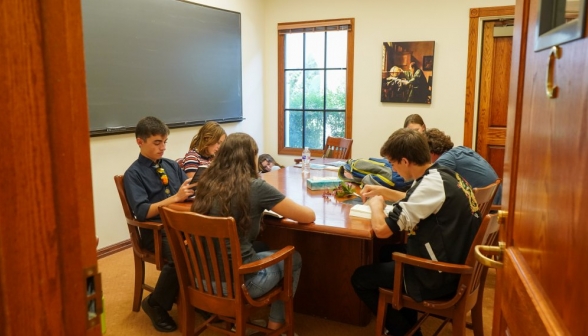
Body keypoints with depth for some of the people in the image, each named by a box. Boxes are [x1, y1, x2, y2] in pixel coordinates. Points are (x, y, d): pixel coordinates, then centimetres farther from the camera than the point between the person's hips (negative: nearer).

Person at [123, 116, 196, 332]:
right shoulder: (133, 173, -4)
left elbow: (188, 192, 13)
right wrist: (176, 197, -24)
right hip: (155, 231, -5)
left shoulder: (172, 166, 14)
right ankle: (155, 305, -5)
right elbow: (142, 211, -16)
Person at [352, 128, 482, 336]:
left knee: (360, 278, 4)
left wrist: (376, 204, -8)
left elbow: (382, 229, -28)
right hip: (455, 262, 9)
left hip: (441, 276, -9)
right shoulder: (444, 174, 2)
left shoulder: (431, 184, -25)